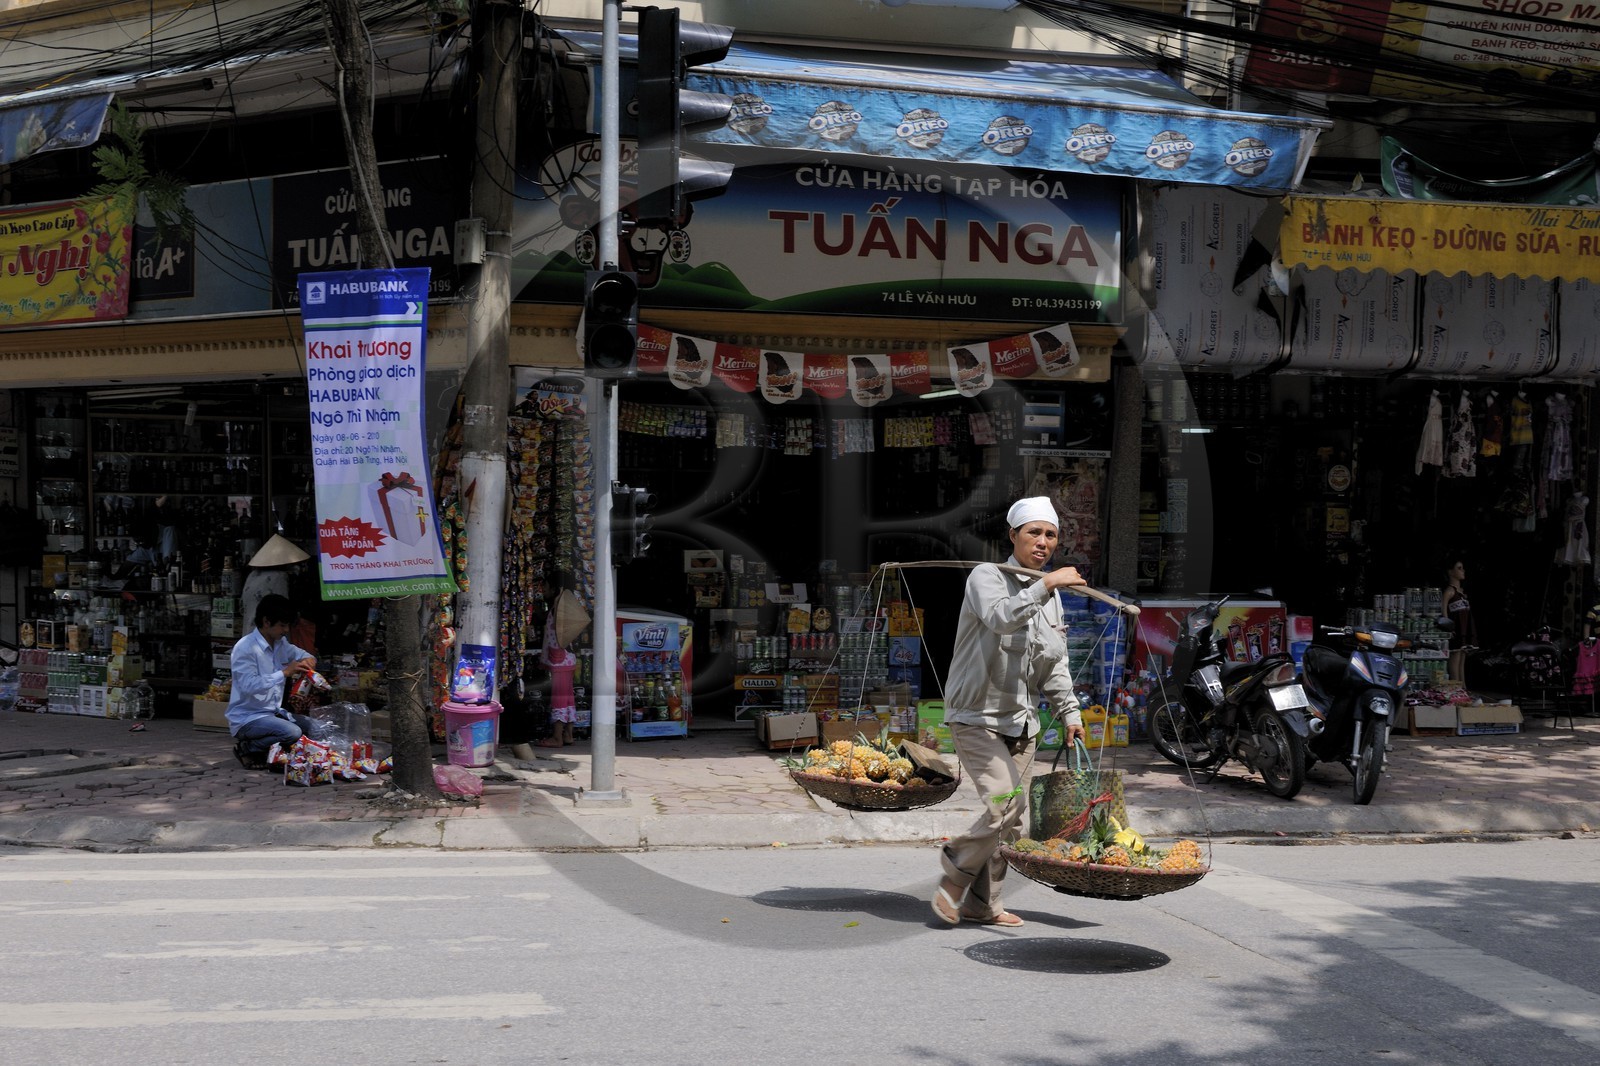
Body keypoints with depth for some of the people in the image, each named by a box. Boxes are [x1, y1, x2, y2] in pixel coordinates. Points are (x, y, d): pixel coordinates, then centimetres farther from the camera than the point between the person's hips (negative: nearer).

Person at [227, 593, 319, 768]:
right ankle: (247, 749, -7)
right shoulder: (245, 648, -19)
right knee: (292, 733, -29)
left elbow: (302, 654, 20)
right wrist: (285, 672, -32)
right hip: (247, 718, -9)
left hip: (273, 713, 9)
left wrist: (309, 660, -6)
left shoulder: (281, 643, 5)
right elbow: (249, 685, -30)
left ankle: (263, 746, 7)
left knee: (314, 728, -5)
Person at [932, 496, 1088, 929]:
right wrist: (1045, 585, -32)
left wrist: (1070, 713, 13)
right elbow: (1000, 617, -30)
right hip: (976, 717, -7)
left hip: (1020, 720, 7)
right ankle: (955, 873, 0)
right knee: (1007, 801, -20)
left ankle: (981, 903, 17)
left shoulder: (1050, 594, 13)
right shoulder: (987, 576, -8)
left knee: (1009, 818, 6)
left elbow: (1055, 665, 18)